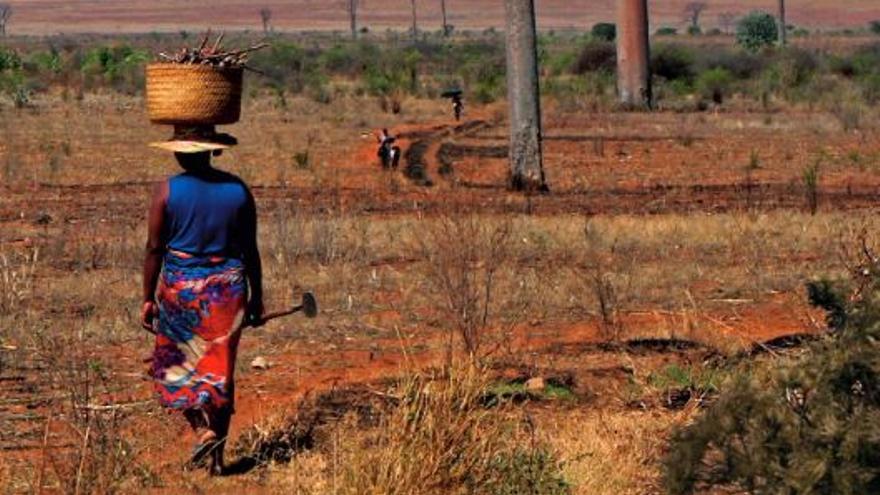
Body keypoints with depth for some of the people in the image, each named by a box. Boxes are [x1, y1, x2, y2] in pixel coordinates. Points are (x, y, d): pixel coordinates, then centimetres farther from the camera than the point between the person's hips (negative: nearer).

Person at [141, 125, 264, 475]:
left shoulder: (167, 192, -8)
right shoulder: (237, 190, -1)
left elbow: (154, 249, -6)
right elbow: (250, 250, 3)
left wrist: (148, 299, 3)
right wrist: (256, 298, 12)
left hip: (180, 287, -2)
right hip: (227, 288, 2)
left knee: (177, 366, 15)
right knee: (220, 372, 9)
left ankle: (202, 429, -4)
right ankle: (216, 455, 10)